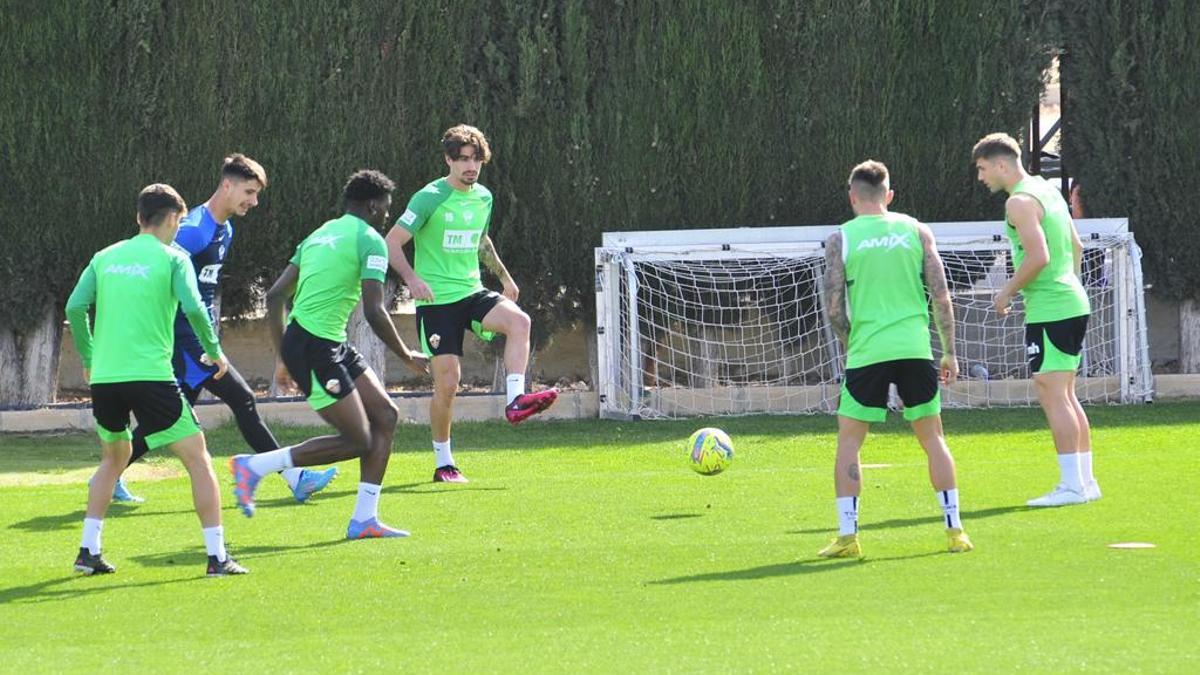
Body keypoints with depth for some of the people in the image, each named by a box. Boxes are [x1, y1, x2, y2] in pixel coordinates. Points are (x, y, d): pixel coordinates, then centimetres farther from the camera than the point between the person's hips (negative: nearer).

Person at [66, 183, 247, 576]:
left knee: (114, 457, 26)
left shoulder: (105, 258, 12)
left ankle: (88, 550, 18)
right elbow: (193, 308, -13)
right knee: (198, 459, 4)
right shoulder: (172, 259, 1)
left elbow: (75, 307, 4)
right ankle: (217, 555, -2)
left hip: (104, 379, 5)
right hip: (151, 377, -5)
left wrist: (89, 359, 16)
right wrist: (215, 351, 2)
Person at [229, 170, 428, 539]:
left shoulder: (320, 235, 19)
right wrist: (407, 357, -2)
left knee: (385, 415, 10)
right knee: (358, 441, -5)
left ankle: (364, 519, 10)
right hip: (316, 346, -9)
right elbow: (374, 312, -15)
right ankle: (255, 466, -3)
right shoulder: (370, 240, -7)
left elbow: (275, 295, 17)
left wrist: (284, 356, 22)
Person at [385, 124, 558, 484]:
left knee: (519, 320, -26)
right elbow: (392, 242, -11)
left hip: (472, 293, 5)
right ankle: (443, 463, 7)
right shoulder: (429, 198, -9)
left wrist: (504, 276, 30)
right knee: (447, 382, -7)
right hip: (437, 300, -5)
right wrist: (413, 279, -26)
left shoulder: (483, 197, 10)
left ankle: (515, 400, -29)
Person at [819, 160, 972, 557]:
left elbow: (834, 307, -3)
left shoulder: (841, 239, 1)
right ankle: (954, 531, 9)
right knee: (932, 437, 12)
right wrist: (949, 352, 10)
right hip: (915, 347, 2)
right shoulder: (916, 231, 6)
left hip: (867, 352, -2)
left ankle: (847, 536, 1)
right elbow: (941, 296, 3)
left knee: (849, 441, 8)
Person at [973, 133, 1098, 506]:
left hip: (1048, 311, -10)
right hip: (1072, 304, 10)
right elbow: (1076, 246, 22)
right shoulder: (1047, 190, 16)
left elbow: (1038, 256, -22)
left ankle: (1072, 484, -10)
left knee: (1052, 395, -8)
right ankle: (1086, 480, 16)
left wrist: (1007, 292, -10)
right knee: (1065, 396, 14)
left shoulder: (1020, 202, -14)